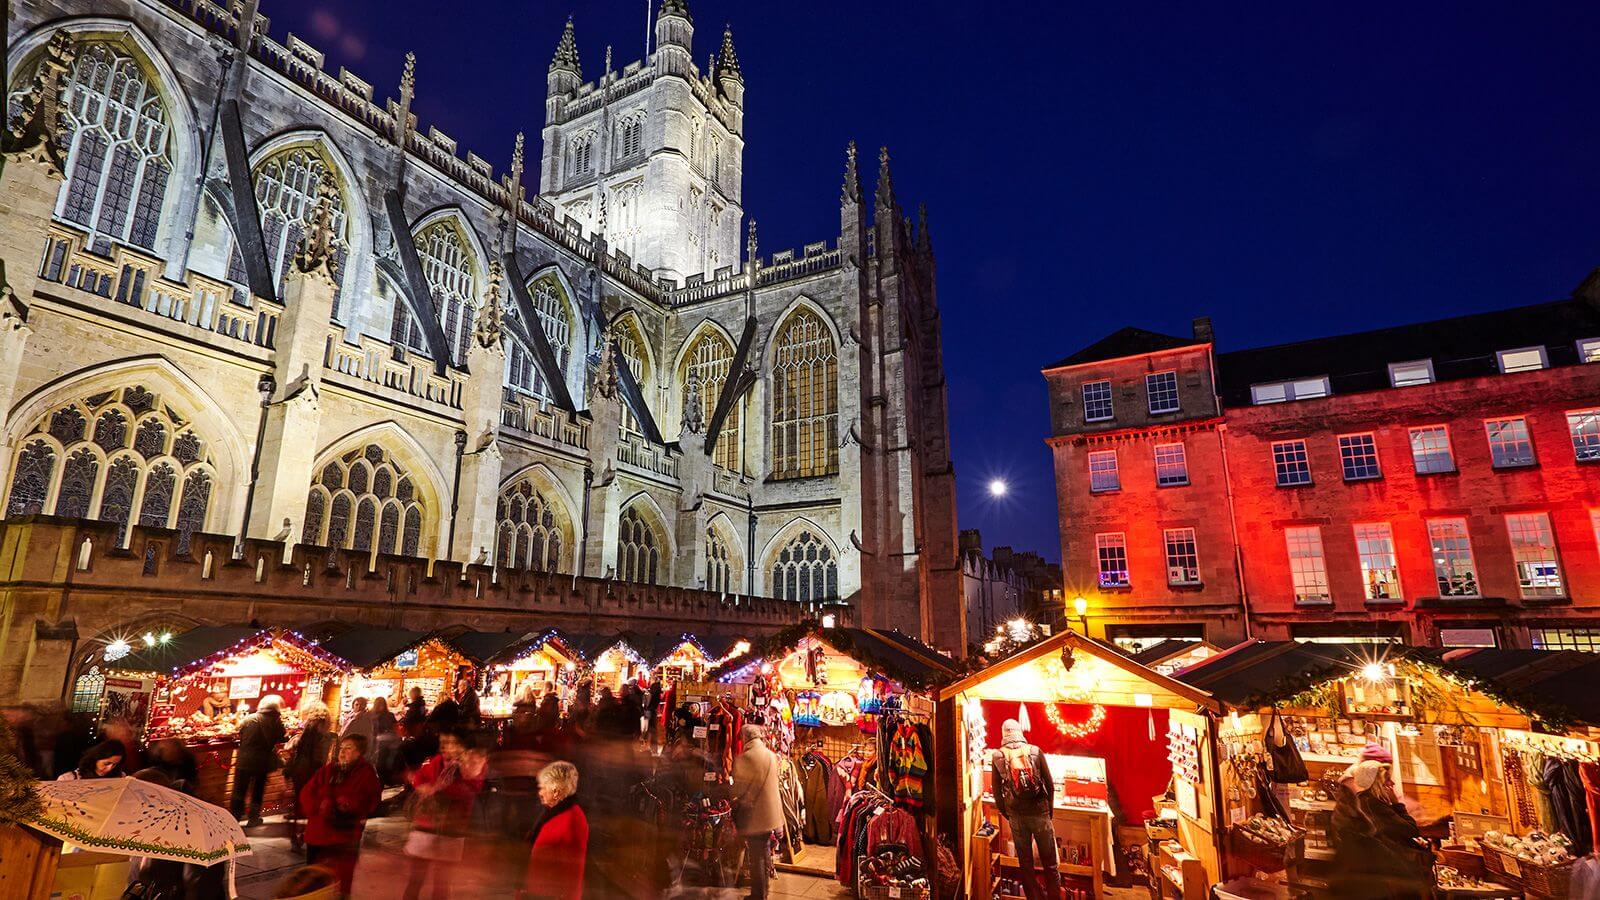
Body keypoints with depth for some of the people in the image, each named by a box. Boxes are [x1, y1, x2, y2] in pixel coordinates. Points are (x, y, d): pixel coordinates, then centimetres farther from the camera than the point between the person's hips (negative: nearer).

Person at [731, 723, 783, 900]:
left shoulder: (743, 759, -18)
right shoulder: (772, 756, 0)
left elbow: (738, 790, -11)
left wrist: (736, 805, 5)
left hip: (753, 815, -6)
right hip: (770, 813, 6)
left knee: (756, 857, 6)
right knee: (765, 853, 21)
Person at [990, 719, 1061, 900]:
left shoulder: (997, 757, -2)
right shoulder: (1035, 751, -5)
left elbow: (997, 792, 0)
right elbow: (1050, 785, -2)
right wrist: (1049, 810, 11)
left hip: (1016, 817, 1)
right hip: (1039, 813, -1)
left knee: (1025, 863, 13)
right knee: (1050, 863, 11)